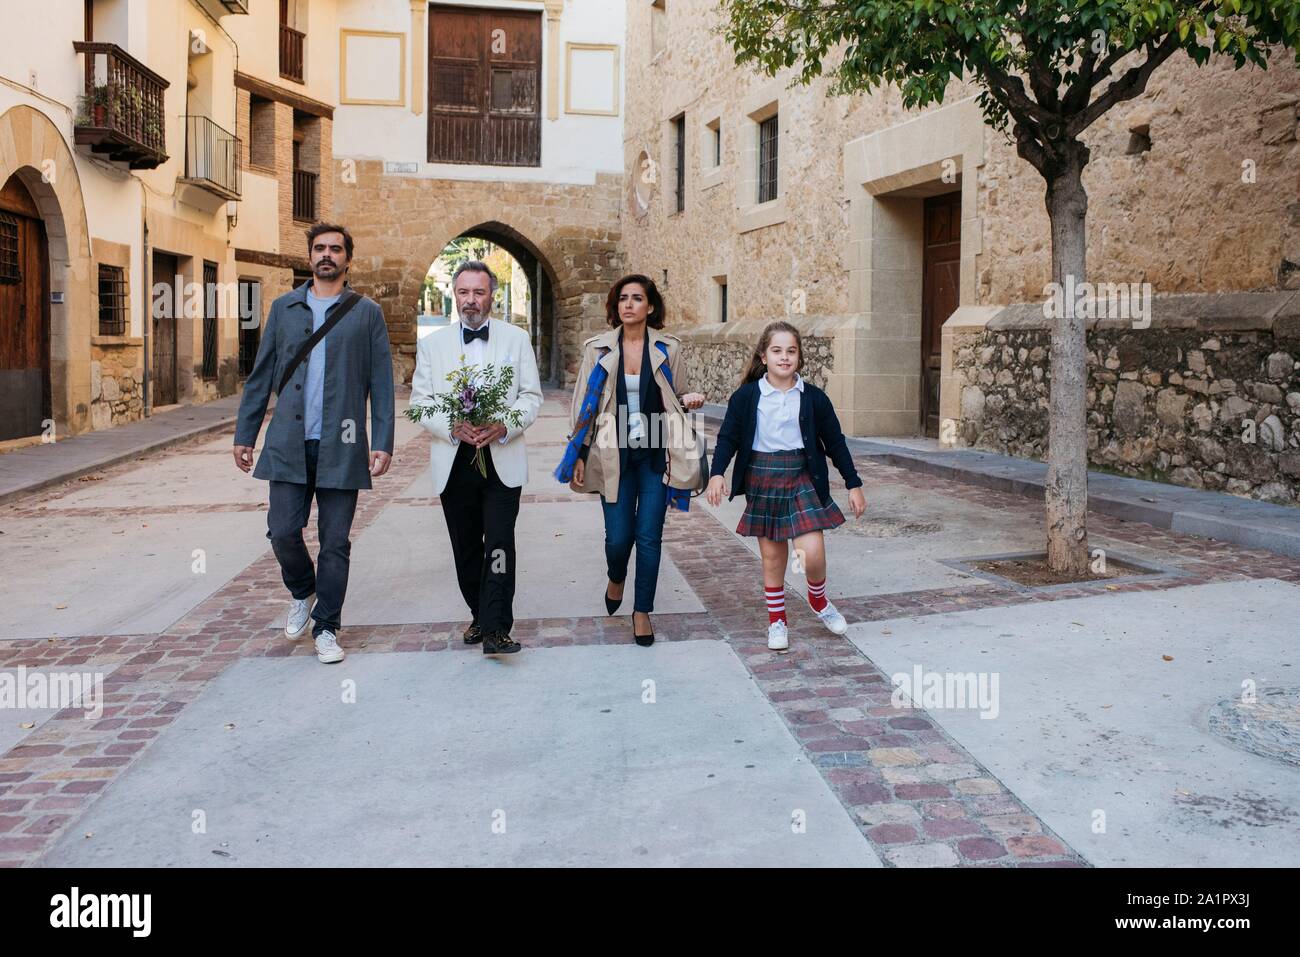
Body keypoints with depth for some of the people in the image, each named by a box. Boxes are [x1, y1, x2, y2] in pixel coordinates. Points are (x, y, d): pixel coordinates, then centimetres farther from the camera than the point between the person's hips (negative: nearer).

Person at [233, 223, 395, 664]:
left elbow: (381, 383, 2)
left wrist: (383, 442, -6)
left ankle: (326, 629, 16)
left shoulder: (367, 313, 5)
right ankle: (302, 593, 28)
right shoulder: (284, 308, 12)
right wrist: (244, 434, 10)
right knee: (282, 531, -3)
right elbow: (261, 376, 13)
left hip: (341, 446, -2)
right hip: (289, 444, 2)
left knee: (335, 542, 2)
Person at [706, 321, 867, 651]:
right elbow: (728, 437, -1)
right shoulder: (746, 396, -3)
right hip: (761, 479, 0)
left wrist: (854, 484, 5)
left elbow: (835, 442, 5)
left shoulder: (813, 397, -1)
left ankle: (818, 598, 20)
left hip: (802, 478, 0)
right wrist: (717, 473, -16)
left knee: (812, 552, -12)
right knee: (771, 556, 8)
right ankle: (777, 620, 25)